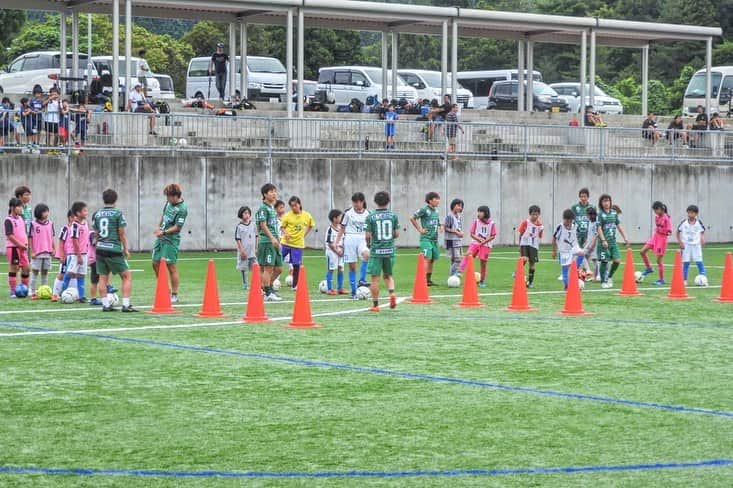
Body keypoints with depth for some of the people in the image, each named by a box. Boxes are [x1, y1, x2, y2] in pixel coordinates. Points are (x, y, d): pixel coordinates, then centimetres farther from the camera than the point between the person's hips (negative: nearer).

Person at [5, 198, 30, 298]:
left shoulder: (21, 219, 13)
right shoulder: (9, 220, -10)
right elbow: (10, 235, -16)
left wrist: (26, 243, 2)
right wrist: (20, 245, -17)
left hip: (23, 248, 7)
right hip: (13, 247, -7)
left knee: (26, 268, 6)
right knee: (13, 268, -2)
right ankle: (13, 291, 4)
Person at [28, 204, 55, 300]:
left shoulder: (50, 224, 6)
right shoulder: (33, 224, -6)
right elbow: (30, 238, -5)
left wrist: (53, 249, 6)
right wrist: (32, 251, -9)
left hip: (47, 252, 4)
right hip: (37, 253, -4)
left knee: (45, 272, 10)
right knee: (34, 272, 1)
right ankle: (33, 293, 5)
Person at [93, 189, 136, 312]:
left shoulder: (96, 214, 7)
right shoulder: (118, 214, -7)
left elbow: (96, 233, 12)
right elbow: (122, 233, -6)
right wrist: (126, 249, 4)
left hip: (100, 249, 5)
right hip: (114, 250, -5)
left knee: (103, 277, 11)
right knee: (127, 276, 5)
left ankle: (106, 305, 7)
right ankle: (126, 304, -3)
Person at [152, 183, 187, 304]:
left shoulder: (182, 209, -19)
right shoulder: (169, 202, 5)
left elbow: (177, 227, -20)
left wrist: (164, 232, -26)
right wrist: (159, 227, 22)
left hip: (171, 241, -9)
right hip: (160, 239, 9)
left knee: (171, 267, -5)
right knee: (156, 263, 11)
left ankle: (174, 296, 3)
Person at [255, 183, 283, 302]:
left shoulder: (272, 207, 18)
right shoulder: (263, 208, -9)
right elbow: (263, 225, -17)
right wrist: (272, 238, -25)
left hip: (274, 242, 9)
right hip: (266, 242, -9)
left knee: (278, 268, 9)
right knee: (268, 268, -6)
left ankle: (265, 288, 21)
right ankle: (267, 293, -1)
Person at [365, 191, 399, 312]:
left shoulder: (371, 217, -6)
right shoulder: (393, 216, 1)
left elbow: (368, 235, -7)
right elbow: (397, 234, 3)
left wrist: (369, 244, 14)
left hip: (376, 251, -3)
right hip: (389, 250, 3)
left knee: (375, 278, 3)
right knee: (388, 275, 20)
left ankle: (375, 305, 6)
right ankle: (392, 293, -6)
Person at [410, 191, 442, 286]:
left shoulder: (436, 211, 14)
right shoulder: (424, 210, -9)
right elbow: (412, 218, -11)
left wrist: (441, 227, 10)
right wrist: (420, 229, -10)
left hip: (435, 239, 8)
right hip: (426, 238, -8)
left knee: (433, 259, 9)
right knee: (427, 258, -14)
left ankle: (429, 279, 16)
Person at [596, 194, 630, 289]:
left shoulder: (614, 213, 9)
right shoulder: (600, 214, -6)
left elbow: (619, 226, 13)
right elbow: (599, 228, -12)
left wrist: (625, 238, 10)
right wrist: (603, 240, -21)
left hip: (613, 241, 5)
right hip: (604, 243, -5)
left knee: (617, 260, -2)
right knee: (604, 262, -1)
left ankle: (609, 277, 20)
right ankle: (603, 282, 11)